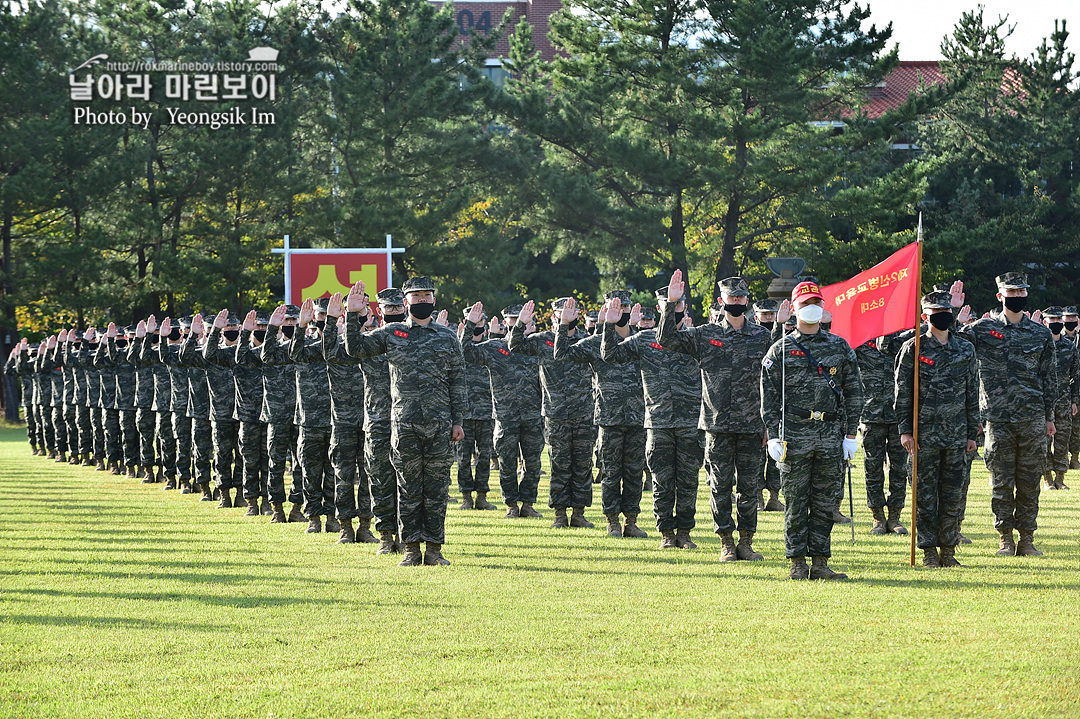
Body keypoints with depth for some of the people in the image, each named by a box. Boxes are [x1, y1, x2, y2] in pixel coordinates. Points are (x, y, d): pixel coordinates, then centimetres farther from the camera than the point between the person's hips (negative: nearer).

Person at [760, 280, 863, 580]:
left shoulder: (840, 347, 10)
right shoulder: (781, 350, 4)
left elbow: (853, 392, 11)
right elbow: (769, 396, 2)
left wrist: (851, 434, 5)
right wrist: (773, 436, -6)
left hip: (831, 434, 2)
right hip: (795, 434, -2)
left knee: (825, 502, 4)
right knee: (796, 502, 0)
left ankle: (820, 563, 8)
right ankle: (798, 563, 6)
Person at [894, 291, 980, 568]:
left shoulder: (966, 350, 10)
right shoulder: (913, 349, 0)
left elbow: (972, 394, 13)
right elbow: (902, 392, 0)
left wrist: (972, 433, 9)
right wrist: (905, 430, -7)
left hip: (956, 435, 3)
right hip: (924, 434, -3)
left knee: (953, 495, 4)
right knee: (926, 495, 0)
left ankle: (948, 551, 11)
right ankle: (929, 552, 7)